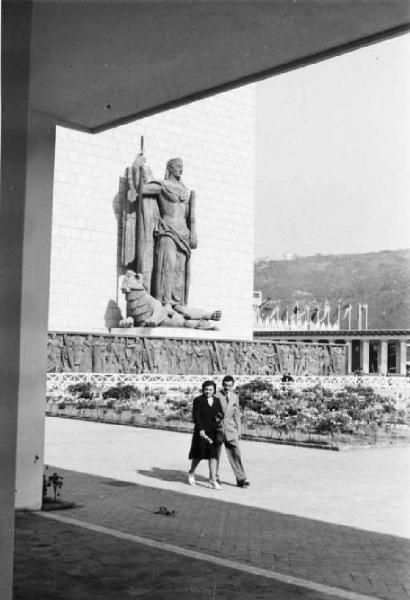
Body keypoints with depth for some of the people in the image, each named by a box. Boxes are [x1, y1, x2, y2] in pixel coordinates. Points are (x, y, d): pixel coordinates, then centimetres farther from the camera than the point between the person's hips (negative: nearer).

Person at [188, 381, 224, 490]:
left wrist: (219, 418, -13)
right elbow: (196, 416, -11)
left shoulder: (217, 401, 9)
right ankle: (191, 473, 30)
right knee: (199, 454, 4)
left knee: (213, 455, -1)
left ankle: (213, 481, -1)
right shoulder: (198, 400, -4)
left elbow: (221, 414, 11)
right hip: (201, 431, -3)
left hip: (213, 432, 3)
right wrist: (201, 429, -20)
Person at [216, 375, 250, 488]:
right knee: (215, 454, 6)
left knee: (235, 453, -4)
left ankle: (241, 479, -3)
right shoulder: (216, 396, -6)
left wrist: (238, 430, 13)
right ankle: (215, 476, 22)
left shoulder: (235, 397, 10)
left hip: (230, 429, 3)